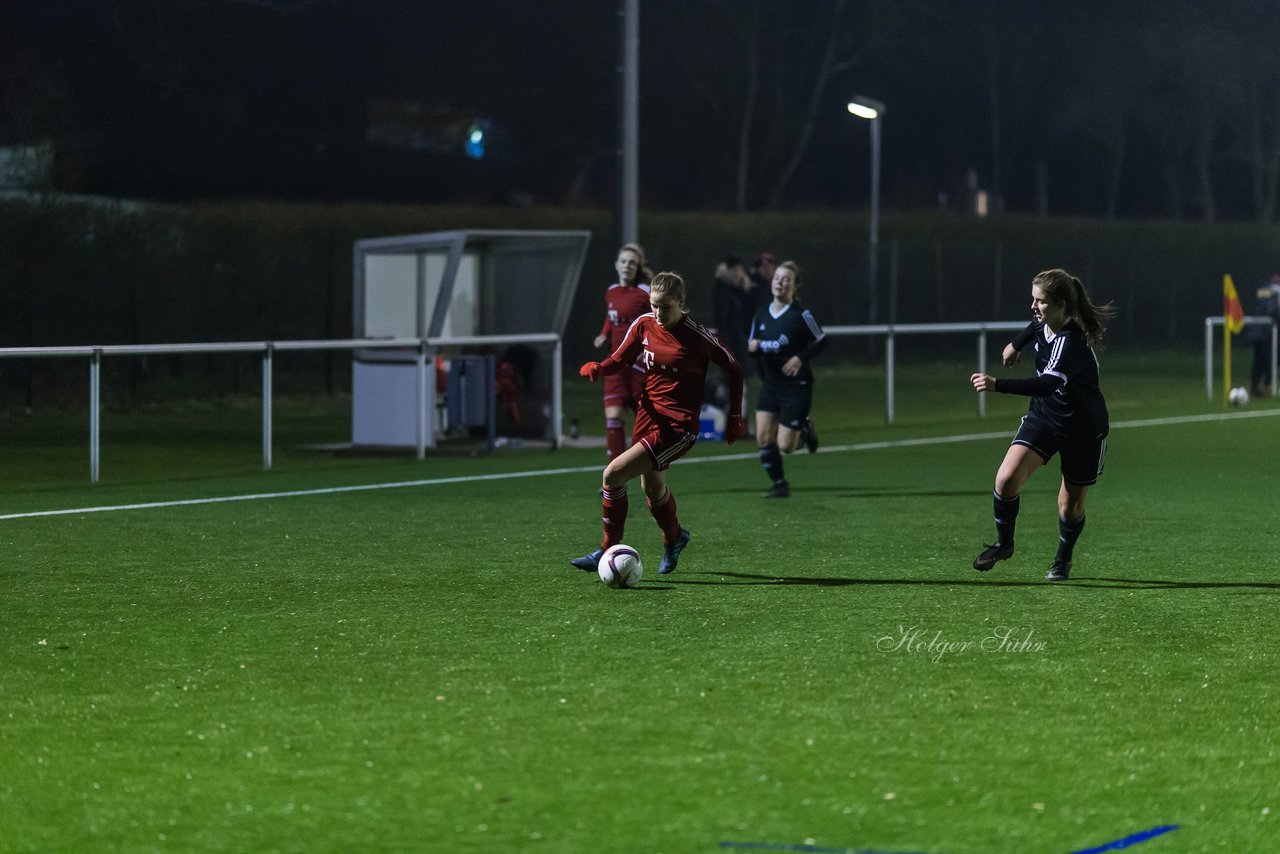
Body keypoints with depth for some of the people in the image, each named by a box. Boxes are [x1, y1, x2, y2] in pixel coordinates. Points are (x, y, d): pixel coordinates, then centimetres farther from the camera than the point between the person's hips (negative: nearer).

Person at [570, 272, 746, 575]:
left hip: (678, 425, -7)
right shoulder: (644, 325, -2)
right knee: (651, 486, 22)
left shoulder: (696, 335, -16)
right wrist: (597, 368, -16)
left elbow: (733, 368, -4)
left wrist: (735, 416, -1)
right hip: (649, 414, 7)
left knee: (613, 474, -17)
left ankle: (608, 550, -3)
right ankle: (674, 537, 52)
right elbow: (620, 359, 7)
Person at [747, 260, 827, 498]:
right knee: (763, 437, -7)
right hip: (770, 384, 5)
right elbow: (752, 344, 13)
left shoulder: (800, 315, -12)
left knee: (785, 446, -5)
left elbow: (822, 341, -5)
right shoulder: (761, 315, 3)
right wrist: (752, 348, -10)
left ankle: (805, 430, 29)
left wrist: (801, 358, -18)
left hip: (796, 386, -5)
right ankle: (779, 484, 11)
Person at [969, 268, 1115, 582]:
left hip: (1083, 429, -6)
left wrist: (997, 385, -59)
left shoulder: (1072, 342, -33)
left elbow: (1049, 383, -49)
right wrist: (1017, 344, 30)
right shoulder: (1043, 323, -10)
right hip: (1042, 418, 6)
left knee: (1071, 506, 8)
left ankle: (1063, 559, 37)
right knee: (1006, 479, -15)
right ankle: (1003, 544, 8)